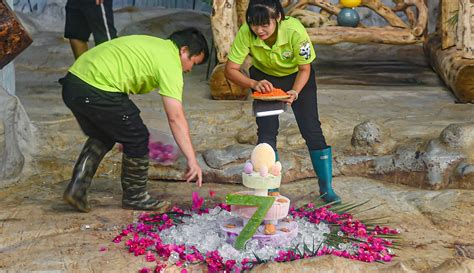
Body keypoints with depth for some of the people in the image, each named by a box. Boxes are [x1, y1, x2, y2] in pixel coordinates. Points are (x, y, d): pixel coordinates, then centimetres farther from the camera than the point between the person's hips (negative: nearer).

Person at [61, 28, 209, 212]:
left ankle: (76, 188, 20)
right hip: (97, 91, -9)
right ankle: (135, 197, 20)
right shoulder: (170, 62, -5)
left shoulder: (153, 45, 23)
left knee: (101, 136, 27)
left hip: (72, 81, 9)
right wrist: (192, 160, -10)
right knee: (137, 139, 6)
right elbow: (176, 118, -11)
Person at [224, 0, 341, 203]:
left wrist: (294, 93, -38)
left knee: (312, 129, -5)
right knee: (266, 131, -9)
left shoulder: (295, 30, -35)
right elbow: (230, 69, -26)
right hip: (264, 77, 1)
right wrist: (253, 84, -43)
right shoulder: (246, 33, -32)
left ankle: (326, 188, 9)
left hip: (297, 76, -1)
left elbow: (305, 69, -21)